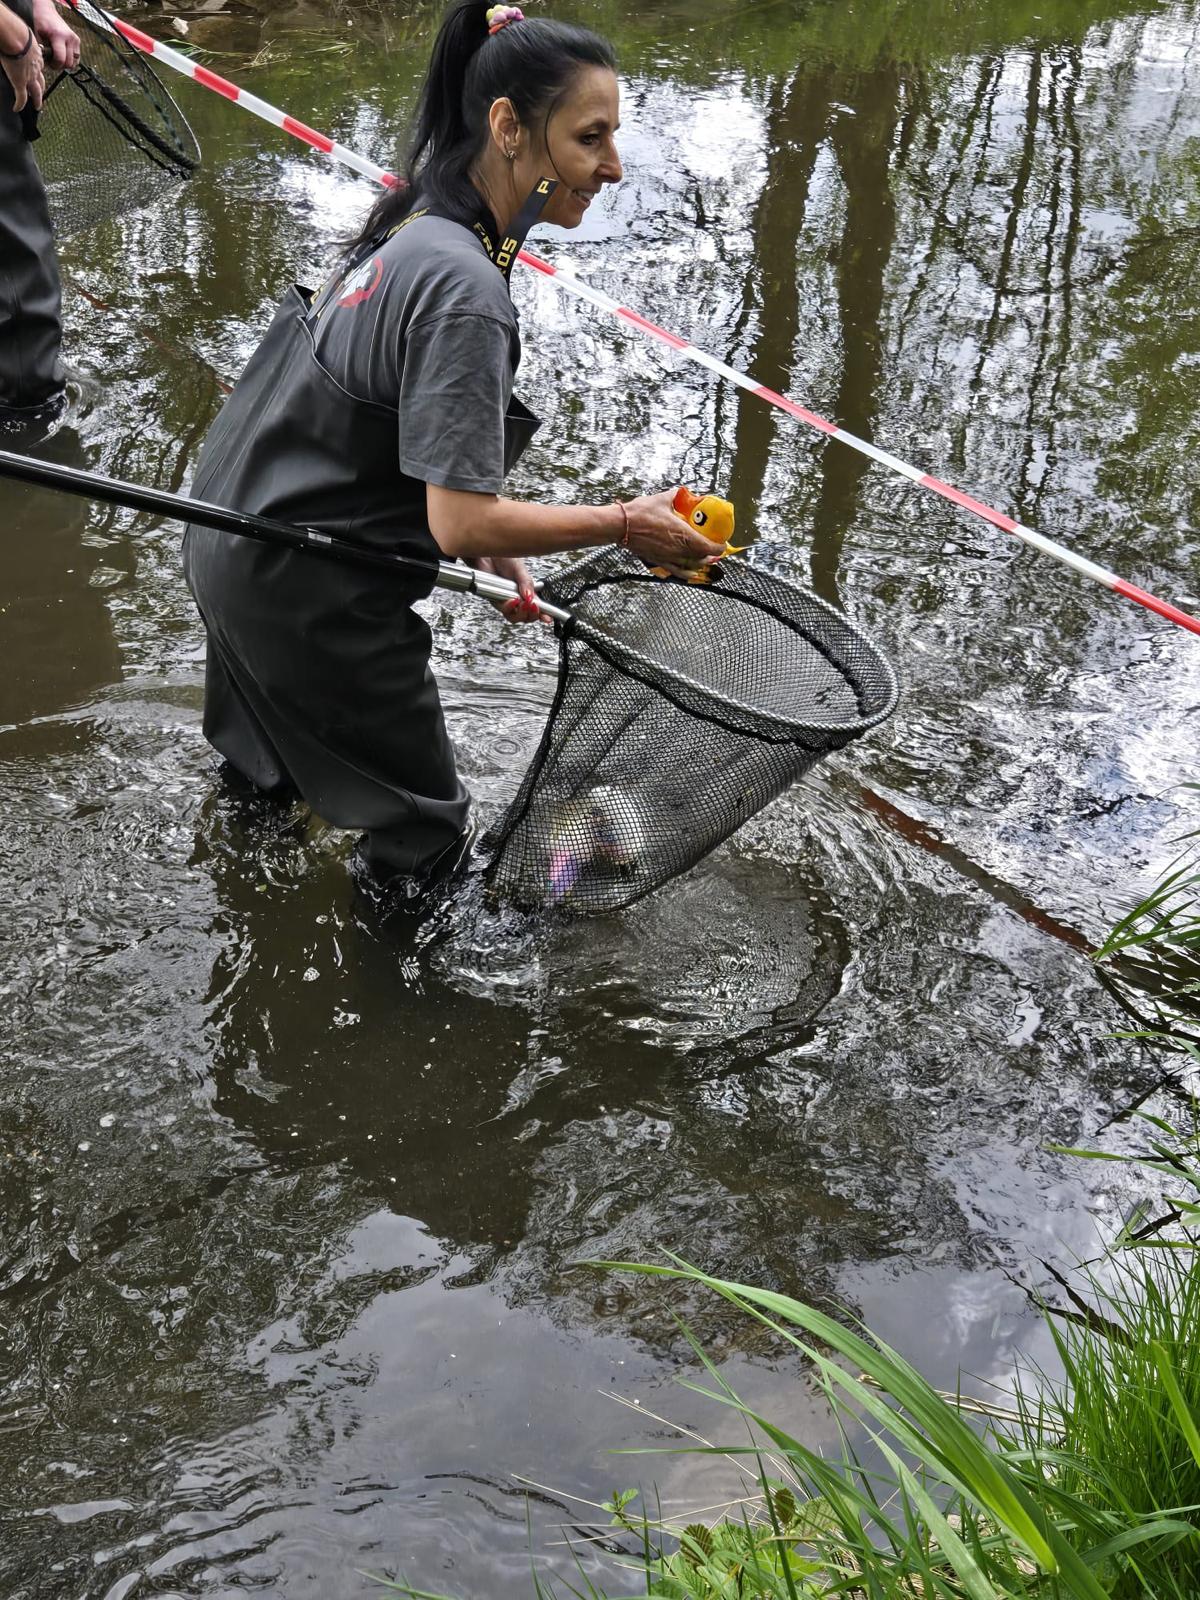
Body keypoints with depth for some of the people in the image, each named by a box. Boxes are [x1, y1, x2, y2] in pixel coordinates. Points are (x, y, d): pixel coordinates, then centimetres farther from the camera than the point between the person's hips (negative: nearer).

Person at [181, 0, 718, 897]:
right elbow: (463, 525, -30)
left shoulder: (416, 220, 0)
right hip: (311, 590, -9)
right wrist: (627, 526, -19)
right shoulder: (464, 288, -30)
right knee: (424, 826, 9)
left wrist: (487, 545, 5)